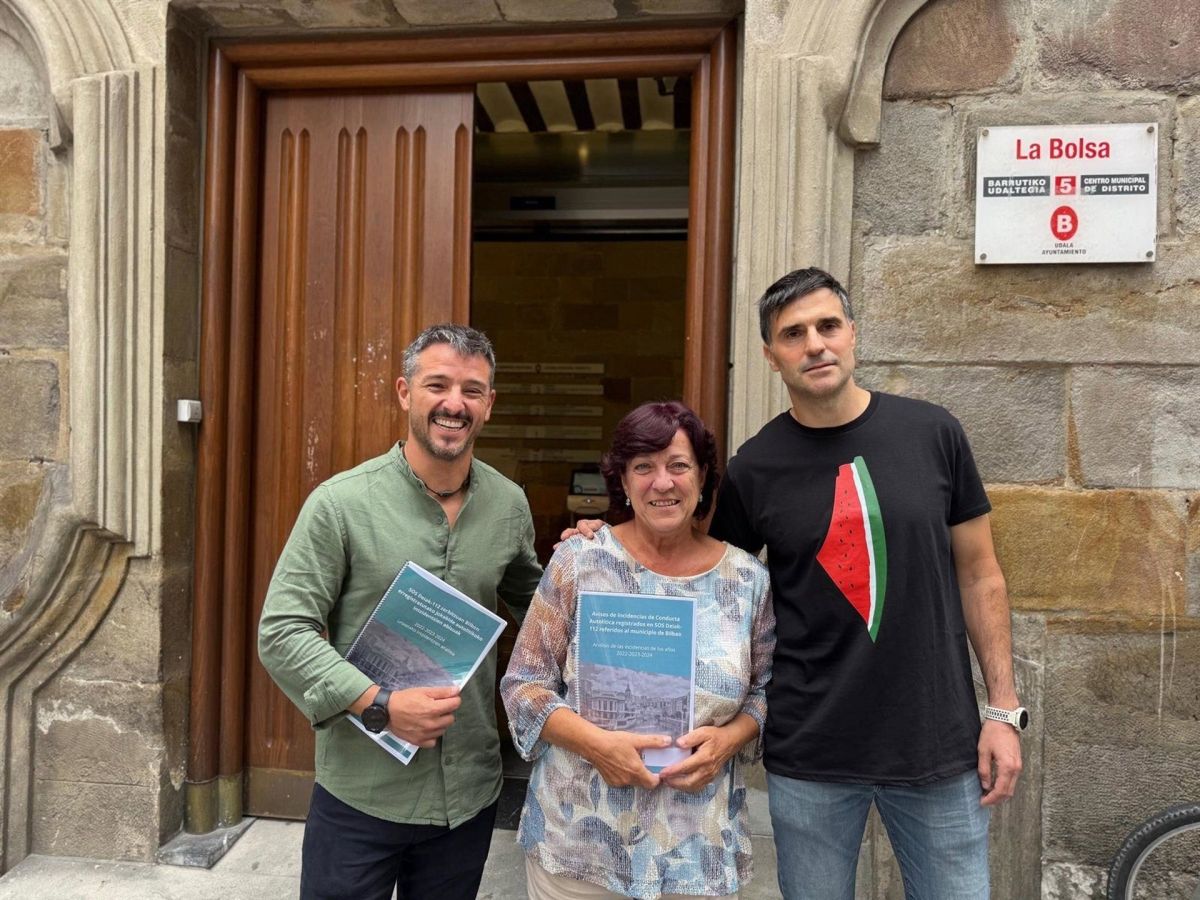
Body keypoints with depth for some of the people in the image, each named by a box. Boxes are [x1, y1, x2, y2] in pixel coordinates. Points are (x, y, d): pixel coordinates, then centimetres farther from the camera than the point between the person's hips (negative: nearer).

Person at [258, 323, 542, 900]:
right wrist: (381, 705, -22)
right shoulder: (342, 502, -12)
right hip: (360, 794, -3)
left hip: (470, 793, 4)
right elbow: (281, 632, -13)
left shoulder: (509, 505, 0)